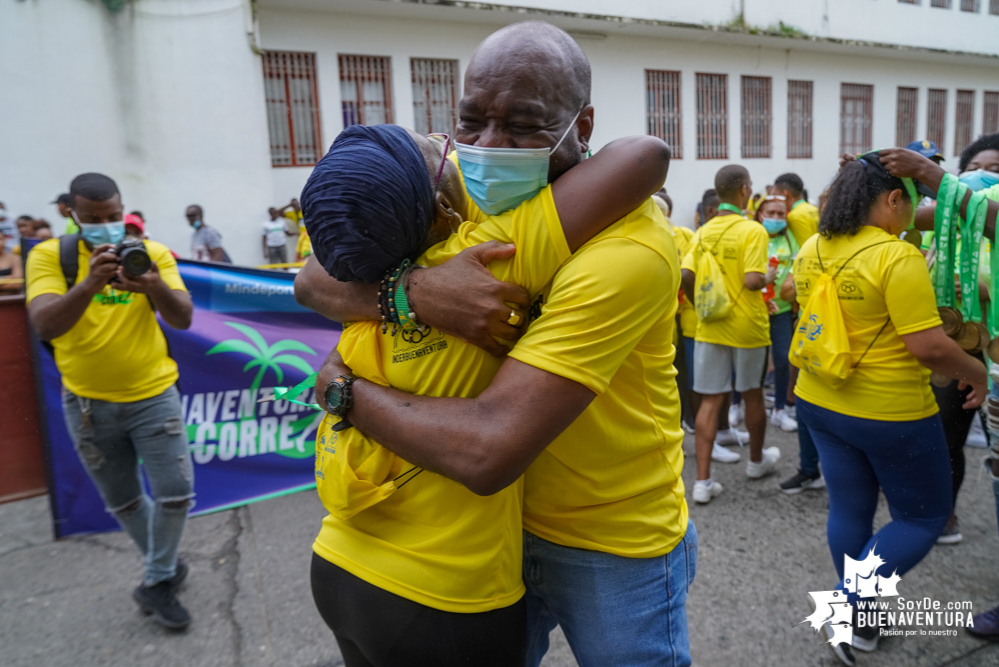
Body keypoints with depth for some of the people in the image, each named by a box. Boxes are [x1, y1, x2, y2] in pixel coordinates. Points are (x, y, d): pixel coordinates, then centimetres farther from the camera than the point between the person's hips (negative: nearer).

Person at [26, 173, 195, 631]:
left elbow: (183, 319, -16)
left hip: (152, 394, -1)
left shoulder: (153, 253, -6)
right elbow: (45, 325, -20)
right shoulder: (49, 255, -6)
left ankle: (157, 583, 21)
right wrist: (90, 283, -38)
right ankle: (164, 567, 39)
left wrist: (156, 288, -38)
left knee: (175, 493, -3)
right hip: (88, 403, 1)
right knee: (122, 501, 15)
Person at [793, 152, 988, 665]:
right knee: (923, 516, 15)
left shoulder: (811, 250, 2)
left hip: (820, 403, 7)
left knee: (849, 510, 19)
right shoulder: (898, 257, -21)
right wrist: (975, 373, -4)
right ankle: (851, 610, 7)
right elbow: (928, 346, -21)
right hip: (889, 412, -7)